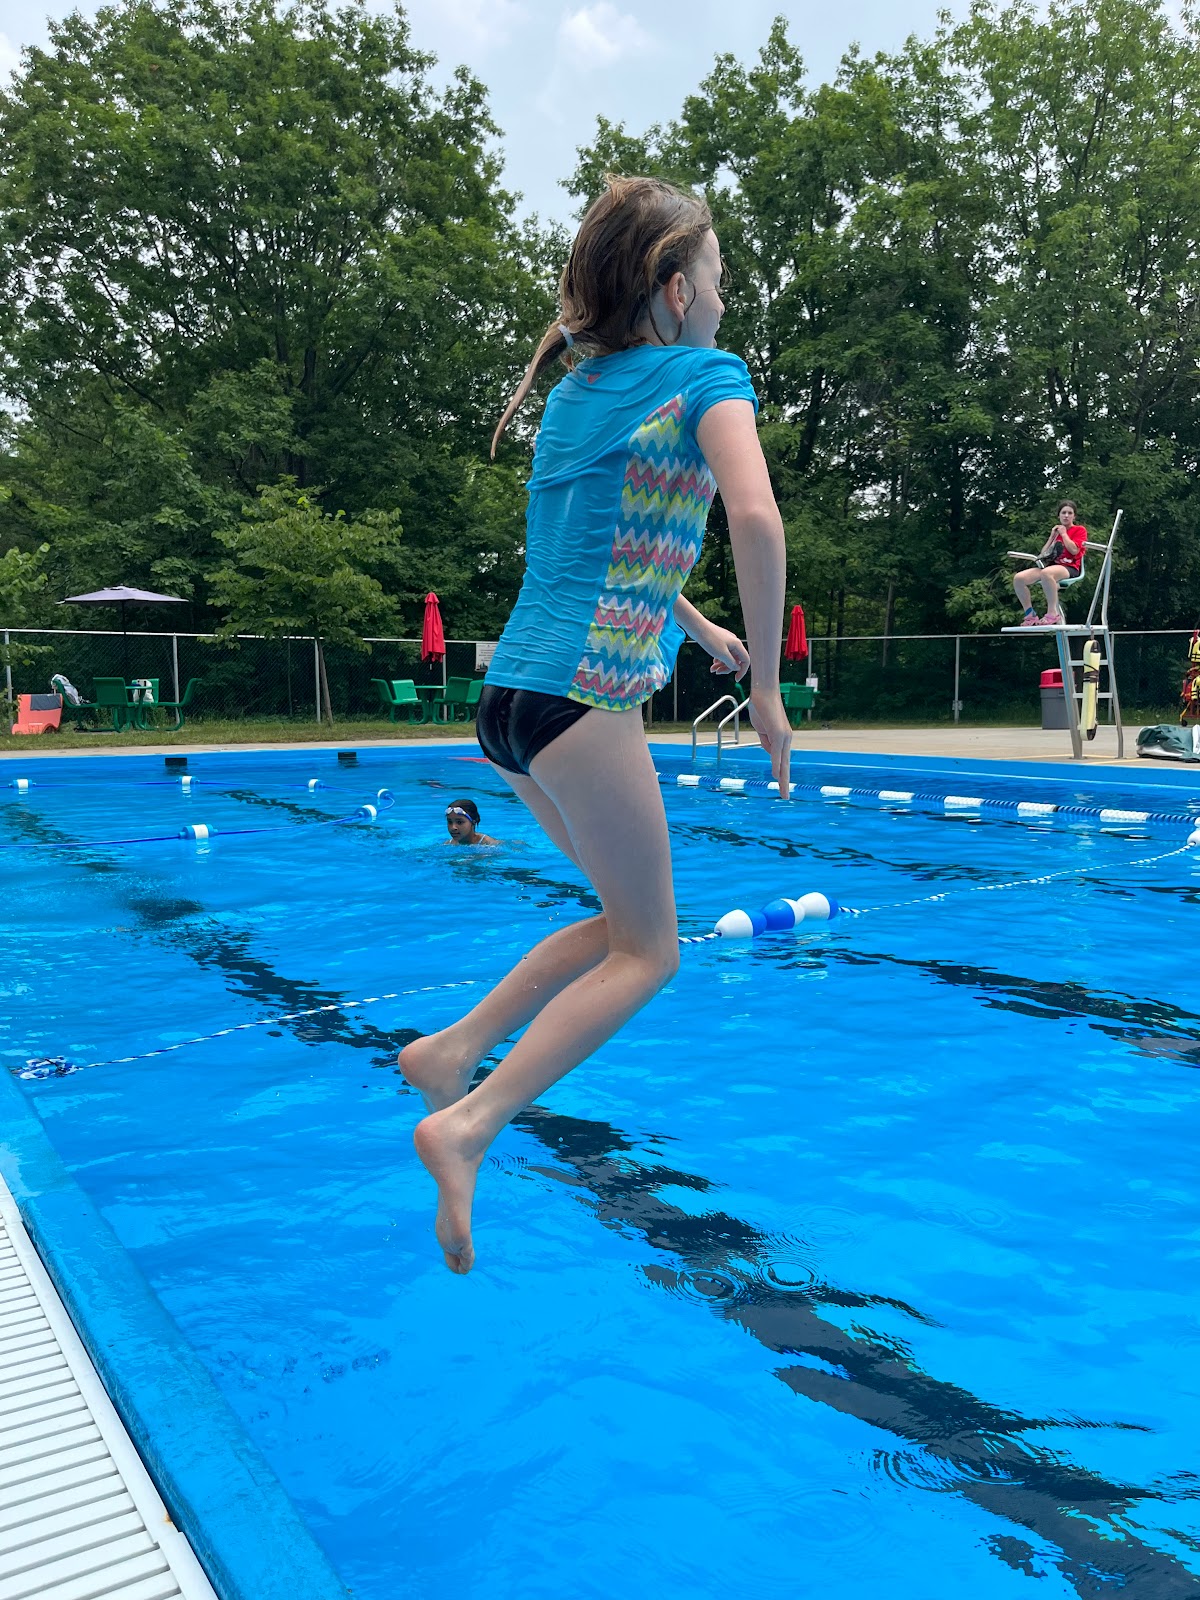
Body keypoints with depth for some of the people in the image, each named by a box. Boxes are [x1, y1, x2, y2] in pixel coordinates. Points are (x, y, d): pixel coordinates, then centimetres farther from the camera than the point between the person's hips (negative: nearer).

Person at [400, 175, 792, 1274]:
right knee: (648, 950, 3)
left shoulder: (579, 386, 21)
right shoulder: (707, 375, -2)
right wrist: (766, 683, -12)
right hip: (583, 693, -8)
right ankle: (469, 1124, -5)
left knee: (625, 919, 20)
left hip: (514, 690, 8)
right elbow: (755, 517, -20)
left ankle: (453, 1049, 16)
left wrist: (697, 628, 37)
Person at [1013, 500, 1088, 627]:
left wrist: (1064, 533, 1)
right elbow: (1043, 553, 19)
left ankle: (1053, 613, -36)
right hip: (1051, 564, 6)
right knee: (1018, 578, -18)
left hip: (1070, 568, -6)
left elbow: (1074, 550, -9)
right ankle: (1030, 615, -12)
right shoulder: (1056, 531, 25)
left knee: (1046, 573, -43)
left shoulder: (1080, 530, 10)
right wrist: (1052, 536, 11)